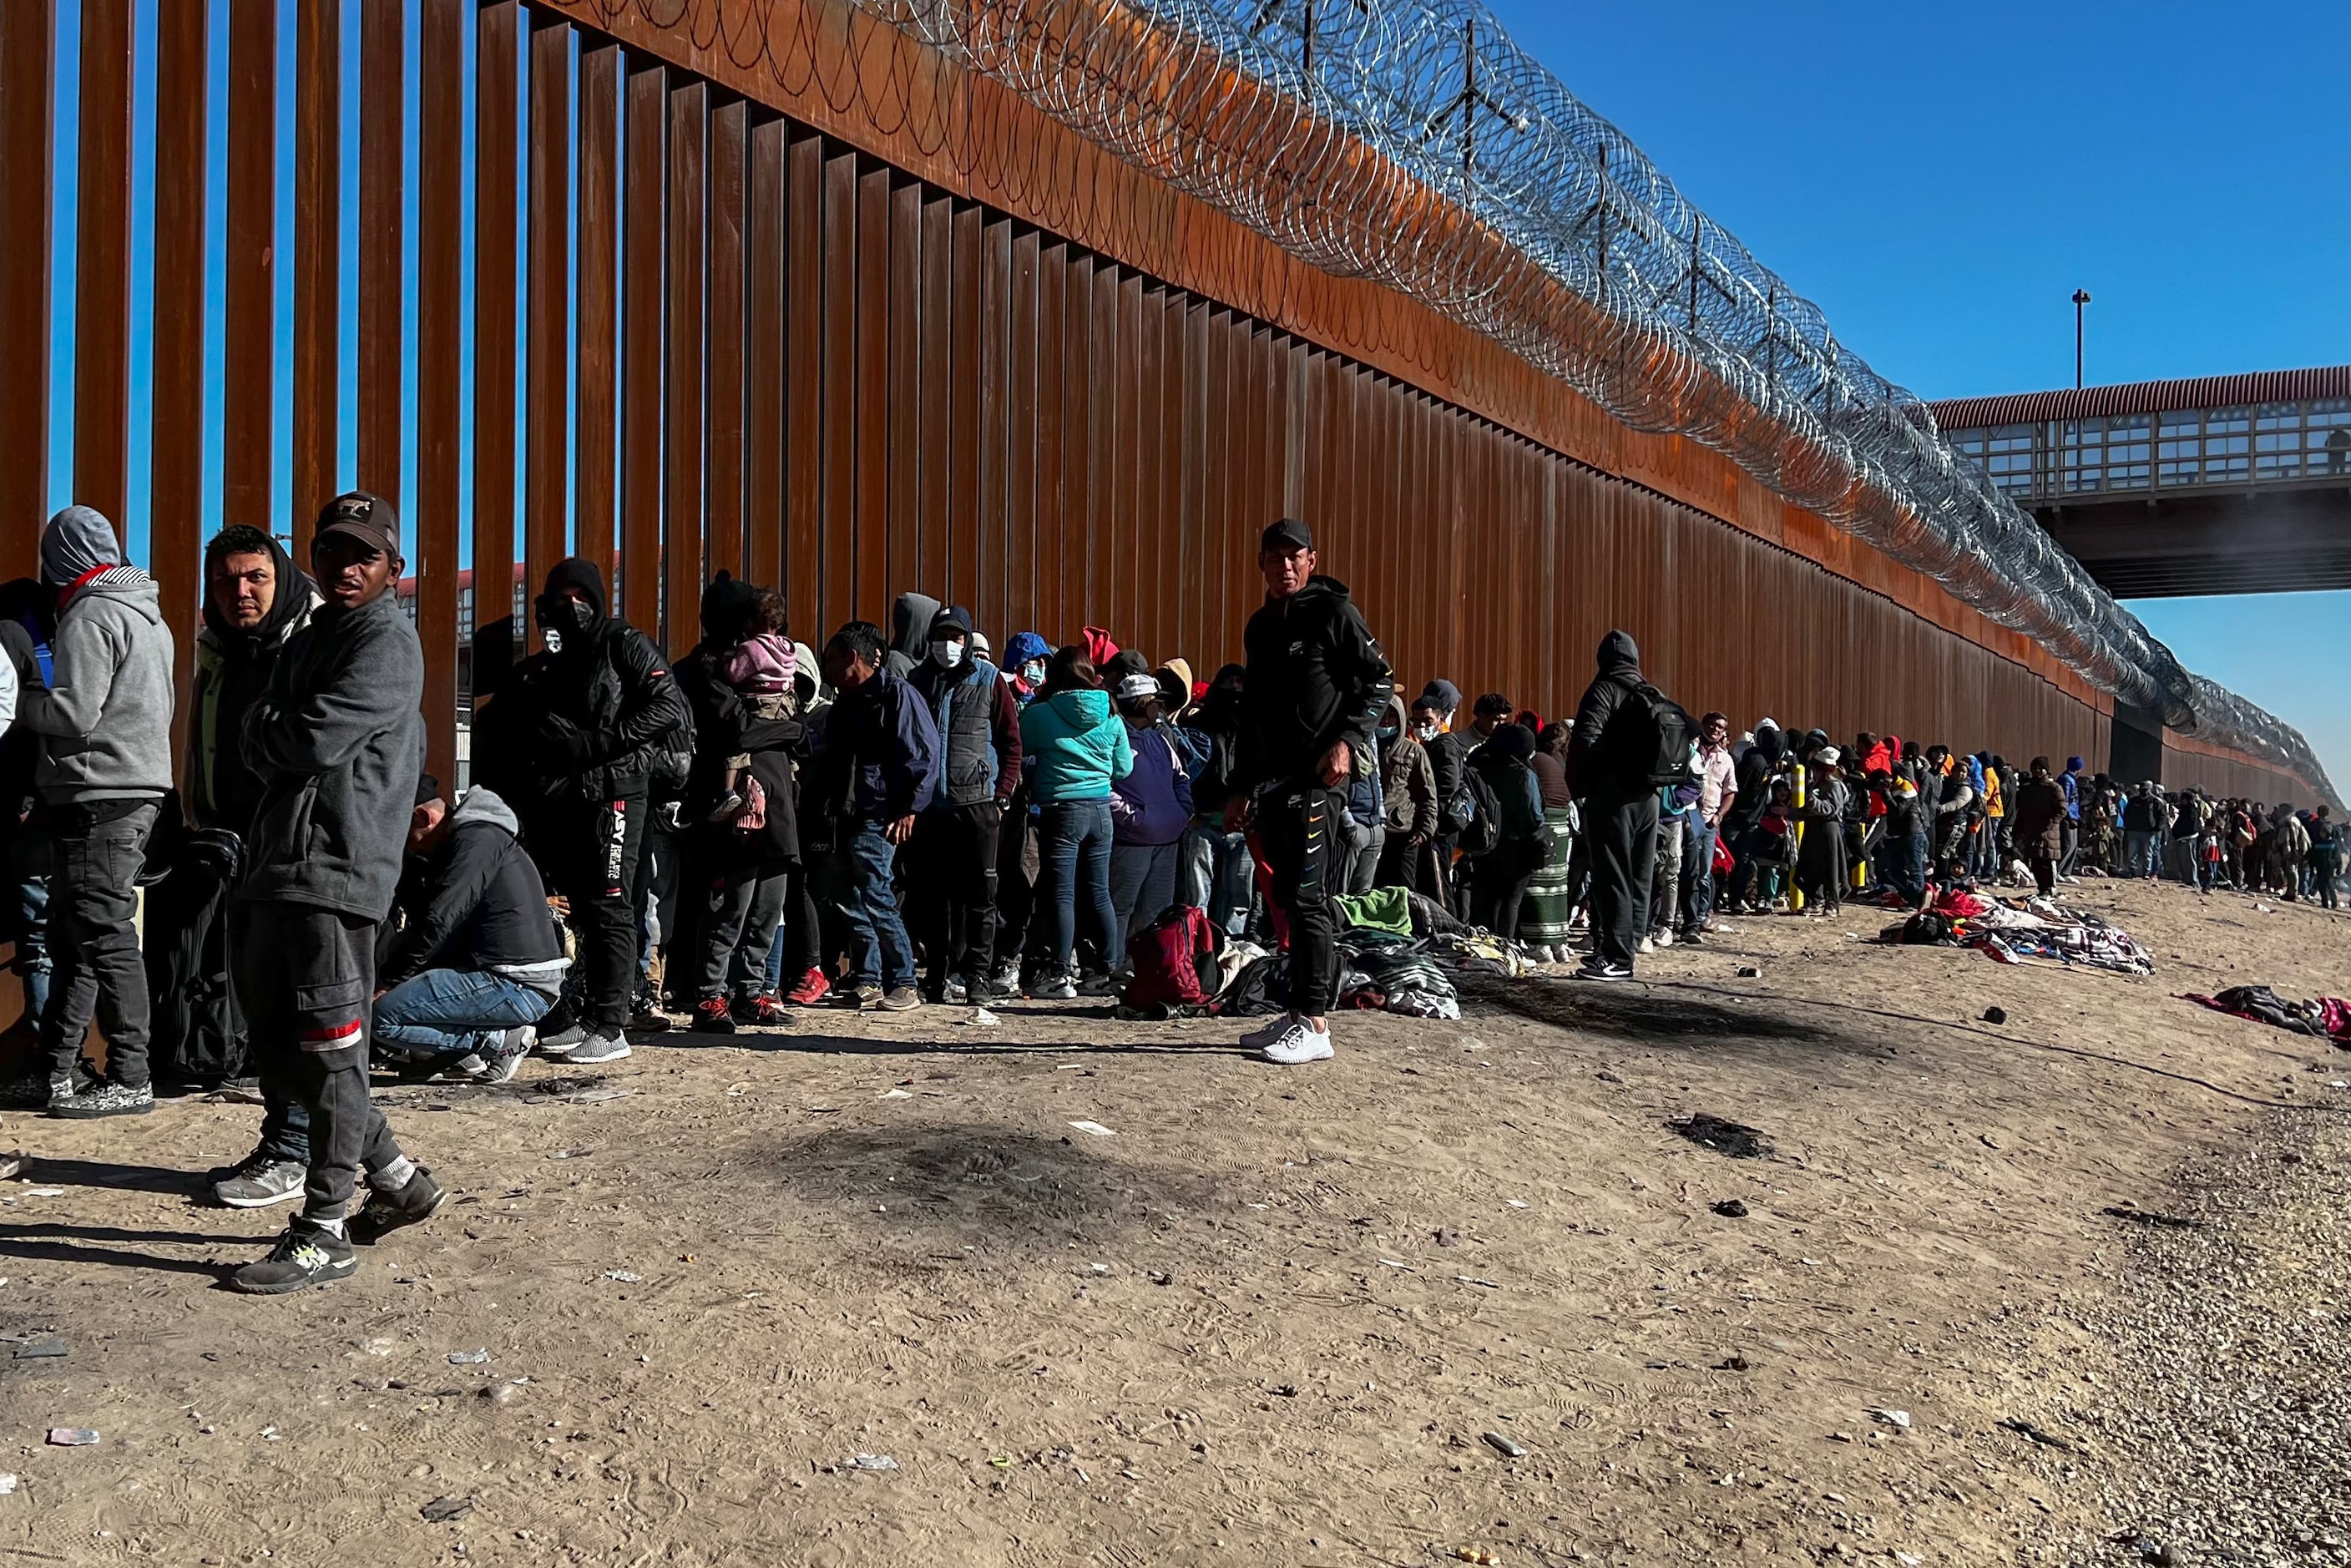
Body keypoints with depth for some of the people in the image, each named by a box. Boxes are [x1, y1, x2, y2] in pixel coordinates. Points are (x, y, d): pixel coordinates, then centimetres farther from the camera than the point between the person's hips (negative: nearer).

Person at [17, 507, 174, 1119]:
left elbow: (73, 713, -18)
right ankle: (56, 1070, 18)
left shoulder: (91, 618, -11)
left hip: (99, 798, -10)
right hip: (142, 786, 10)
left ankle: (129, 1079, -3)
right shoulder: (150, 616, 19)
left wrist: (19, 699, 0)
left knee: (105, 937, -7)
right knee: (70, 933, 14)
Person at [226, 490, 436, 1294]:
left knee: (327, 1054, -4)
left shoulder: (388, 641, -6)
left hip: (338, 870, -9)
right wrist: (278, 733, -2)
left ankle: (323, 1234, 5)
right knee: (279, 1050, 12)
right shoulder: (309, 639, 23)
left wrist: (266, 726, 2)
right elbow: (260, 744, 18)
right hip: (274, 866, 9)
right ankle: (397, 1178, 26)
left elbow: (316, 740, -17)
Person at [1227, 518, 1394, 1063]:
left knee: (1308, 898, -9)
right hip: (1275, 782, 8)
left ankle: (1315, 1027, -6)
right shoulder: (1259, 627, 19)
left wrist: (1347, 740, -19)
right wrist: (1242, 789, 22)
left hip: (1319, 777, -8)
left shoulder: (1333, 611, -3)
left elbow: (1379, 681, -6)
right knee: (1288, 898, 11)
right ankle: (1298, 1013, 19)